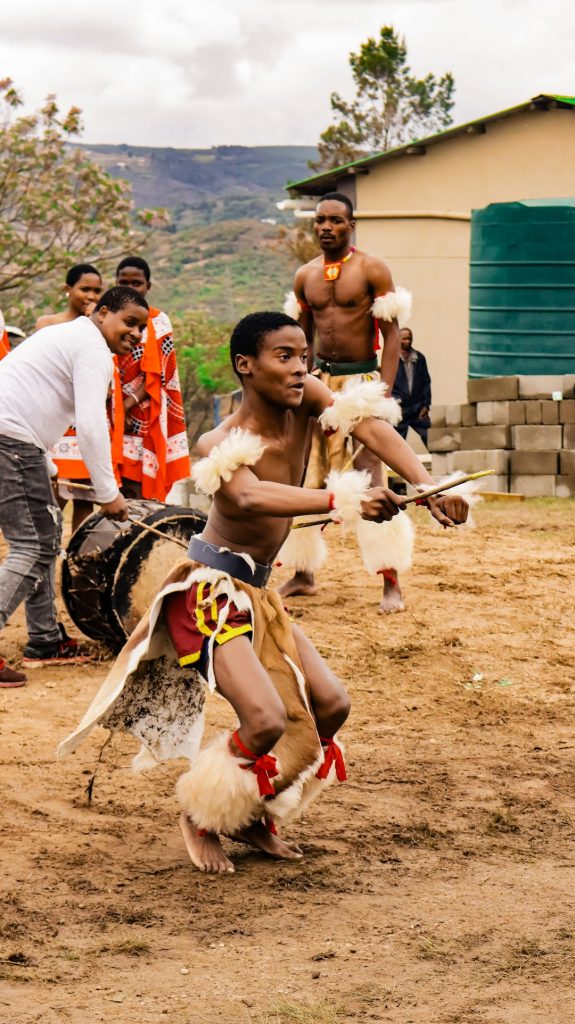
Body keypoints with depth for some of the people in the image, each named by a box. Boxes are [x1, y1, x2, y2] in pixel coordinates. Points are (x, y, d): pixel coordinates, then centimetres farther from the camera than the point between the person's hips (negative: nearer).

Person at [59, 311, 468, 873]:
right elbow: (250, 497, -45)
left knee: (329, 705, 5)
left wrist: (428, 487, -34)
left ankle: (253, 815, 23)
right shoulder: (220, 445, -23)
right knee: (266, 719, -22)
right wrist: (342, 501, -59)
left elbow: (371, 427, -18)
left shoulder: (302, 399, -5)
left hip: (257, 593, 8)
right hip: (210, 589, -8)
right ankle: (199, 816, 5)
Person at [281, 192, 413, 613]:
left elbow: (392, 335, -8)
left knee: (371, 480, -10)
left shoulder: (372, 269, -5)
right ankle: (304, 574, 17)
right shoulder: (305, 276, 10)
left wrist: (384, 393, -16)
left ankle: (391, 583, -6)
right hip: (320, 381, 5)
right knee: (305, 476, 6)